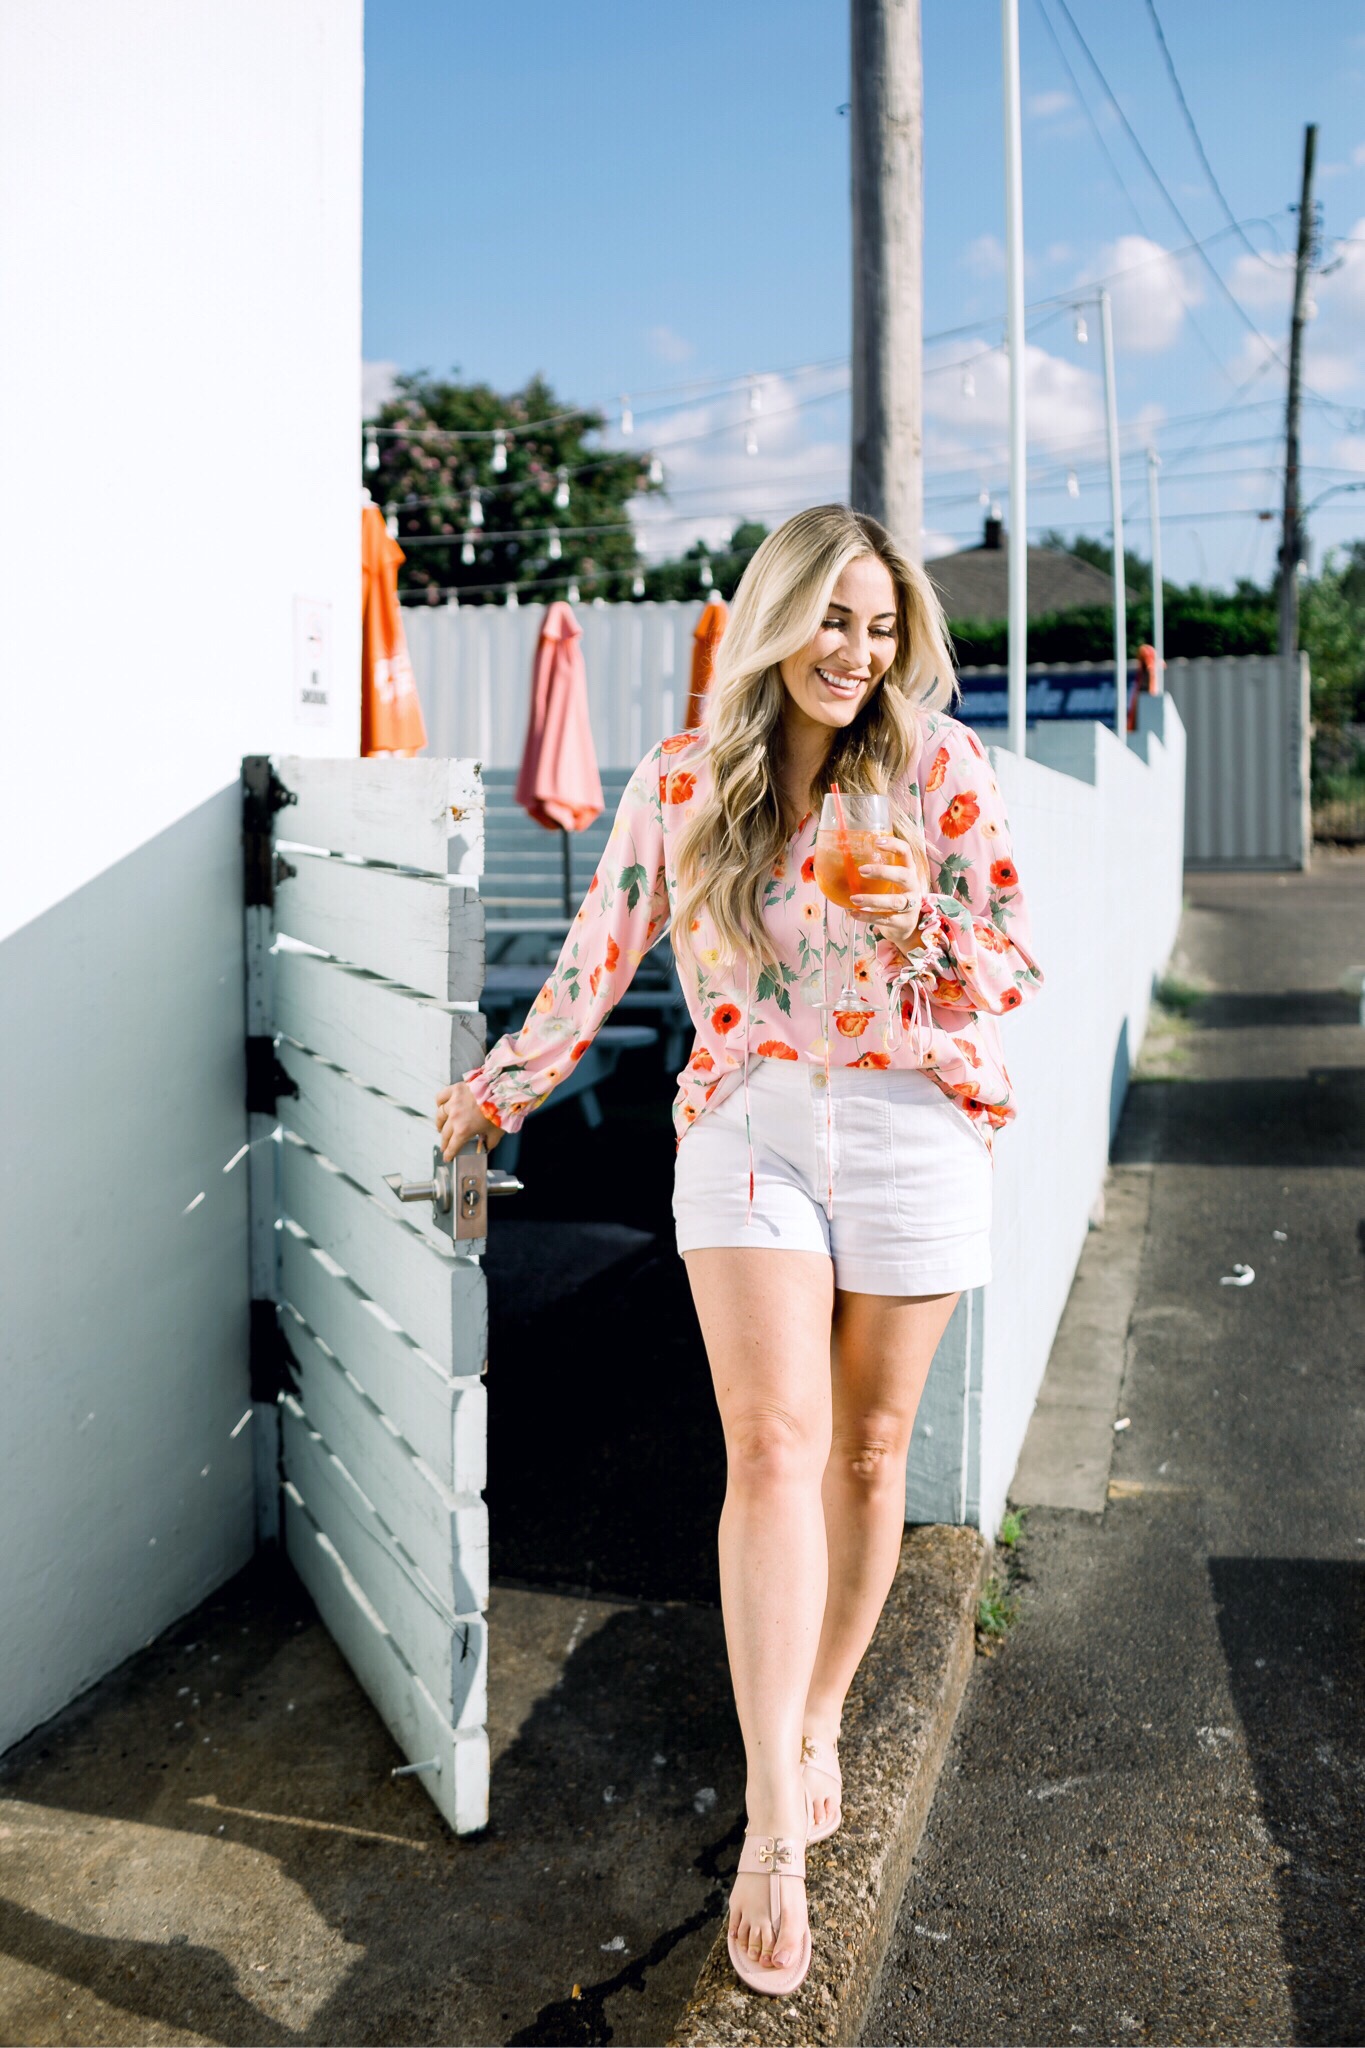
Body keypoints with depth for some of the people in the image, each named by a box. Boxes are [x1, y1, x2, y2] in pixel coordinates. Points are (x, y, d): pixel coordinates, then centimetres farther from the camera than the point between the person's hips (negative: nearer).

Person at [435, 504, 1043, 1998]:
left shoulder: (938, 766, 0)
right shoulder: (679, 780, 3)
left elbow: (1019, 967, 0)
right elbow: (600, 954, 13)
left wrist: (924, 921, -21)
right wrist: (497, 1093, 20)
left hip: (910, 1130, 0)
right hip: (744, 1127, 0)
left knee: (867, 1451, 9)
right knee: (772, 1445, -12)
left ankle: (819, 1722, 30)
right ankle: (775, 1820, -8)